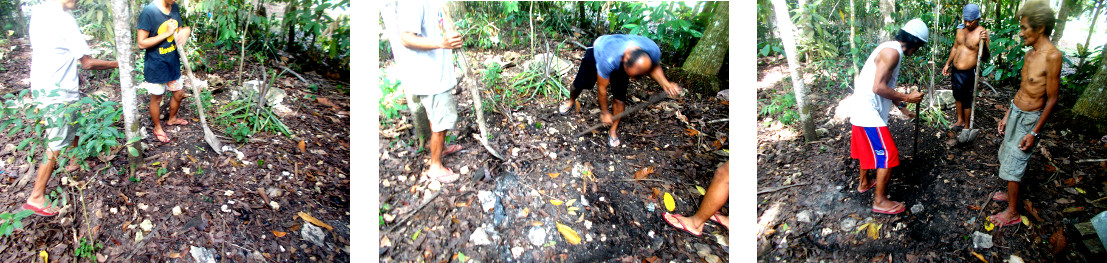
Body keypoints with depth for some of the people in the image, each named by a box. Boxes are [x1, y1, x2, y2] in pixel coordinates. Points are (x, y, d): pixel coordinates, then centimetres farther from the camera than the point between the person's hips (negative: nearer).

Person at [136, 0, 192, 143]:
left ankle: (172, 119, 49)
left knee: (178, 94, 22)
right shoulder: (149, 12, -25)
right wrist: (167, 33, -28)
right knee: (156, 99, 14)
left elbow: (180, 31, 8)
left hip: (173, 63, 6)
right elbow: (142, 43, -23)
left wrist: (186, 30, -16)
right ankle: (158, 128, 35)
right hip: (156, 66, -6)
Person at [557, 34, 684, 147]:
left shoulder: (653, 51, -38)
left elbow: (654, 68, -12)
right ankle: (571, 101, 48)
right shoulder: (608, 60, -48)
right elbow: (602, 89, -30)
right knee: (580, 83, 11)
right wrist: (604, 112, -16)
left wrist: (665, 84, -30)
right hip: (597, 50, -2)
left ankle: (613, 131, 17)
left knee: (620, 97, -6)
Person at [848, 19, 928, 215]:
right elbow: (878, 87, -25)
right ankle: (880, 201, 3)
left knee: (867, 148, 28)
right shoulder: (892, 52, -18)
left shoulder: (890, 50, 14)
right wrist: (907, 98, -16)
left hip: (863, 110, 11)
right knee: (888, 155, -4)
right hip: (869, 113, -11)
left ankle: (864, 183, 47)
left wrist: (901, 106, 24)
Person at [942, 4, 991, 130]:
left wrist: (984, 42, -42)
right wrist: (947, 64, 22)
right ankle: (960, 120, 41)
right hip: (956, 71, 7)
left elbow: (985, 56, -24)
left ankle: (967, 127, 19)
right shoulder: (961, 29, 3)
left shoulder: (981, 32, -18)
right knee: (958, 96, 22)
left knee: (966, 101, 4)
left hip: (968, 73, -7)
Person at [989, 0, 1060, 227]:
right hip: (1015, 113, 8)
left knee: (1012, 165, -2)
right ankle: (1010, 194, 39)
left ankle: (1012, 213, 11)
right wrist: (1007, 115, 18)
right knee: (1007, 156, 20)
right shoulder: (1030, 54, 4)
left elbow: (1052, 100, -19)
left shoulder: (1052, 57, -23)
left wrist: (1034, 133, -18)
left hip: (1030, 119, -8)